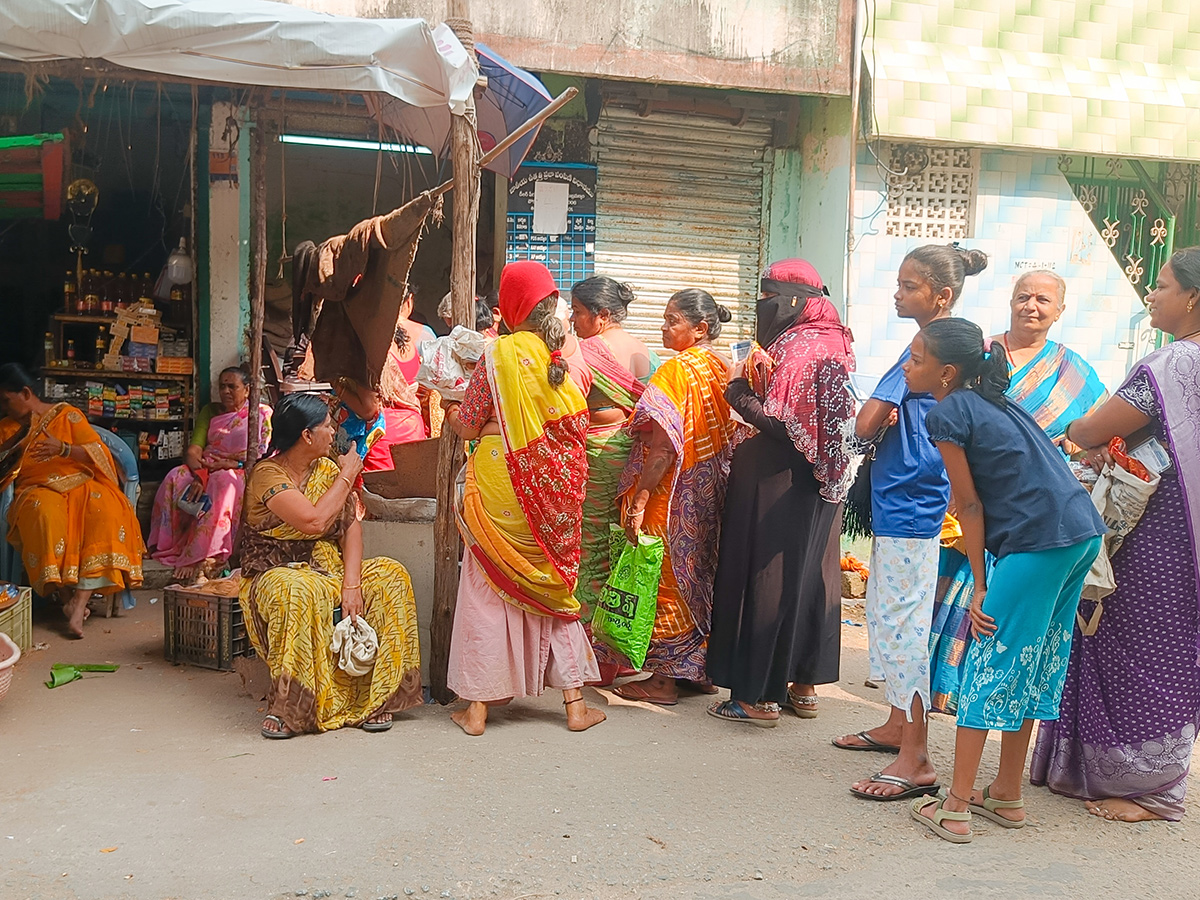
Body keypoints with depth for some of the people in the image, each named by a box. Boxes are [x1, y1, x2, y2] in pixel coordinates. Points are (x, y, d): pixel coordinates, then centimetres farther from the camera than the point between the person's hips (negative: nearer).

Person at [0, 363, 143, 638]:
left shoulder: (67, 415, 8)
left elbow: (98, 453, -2)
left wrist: (63, 449, -18)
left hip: (81, 485, -1)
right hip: (39, 490, 1)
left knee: (104, 509, -36)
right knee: (45, 514, -37)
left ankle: (80, 601, -40)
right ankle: (66, 596, -36)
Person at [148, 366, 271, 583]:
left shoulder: (262, 413, 7)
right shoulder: (210, 412, 18)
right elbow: (193, 450, 4)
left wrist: (231, 463, -20)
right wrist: (199, 474, -19)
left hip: (241, 474, -4)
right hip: (205, 470, 4)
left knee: (223, 482, -39)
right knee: (176, 478, -28)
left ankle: (201, 560, -45)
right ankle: (177, 551, -33)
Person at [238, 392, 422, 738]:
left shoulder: (327, 469, 7)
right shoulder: (266, 475, -12)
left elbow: (351, 526, -3)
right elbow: (314, 521, -26)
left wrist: (351, 583, -19)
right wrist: (347, 475, -13)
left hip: (329, 571, 6)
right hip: (276, 575, -6)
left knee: (390, 577, -17)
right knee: (300, 592, -39)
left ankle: (372, 697, -13)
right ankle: (287, 708, -28)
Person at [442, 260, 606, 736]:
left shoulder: (499, 353, -10)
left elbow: (468, 426, -5)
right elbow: (578, 428, 5)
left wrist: (451, 411, 15)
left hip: (499, 488, -3)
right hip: (553, 491, 4)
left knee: (487, 588, 7)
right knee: (552, 585, 14)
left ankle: (478, 705, 12)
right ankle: (574, 701, 16)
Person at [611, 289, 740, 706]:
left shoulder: (676, 369, -17)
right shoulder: (722, 368, 7)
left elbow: (663, 447, -23)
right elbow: (728, 436, 12)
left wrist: (638, 502, -21)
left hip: (674, 492, -8)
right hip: (712, 491, 8)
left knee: (667, 577, 1)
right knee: (701, 572, 16)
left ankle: (665, 679, 9)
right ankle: (703, 668, 26)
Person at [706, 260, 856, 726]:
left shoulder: (802, 349, -18)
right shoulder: (827, 343, 11)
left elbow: (784, 425, -23)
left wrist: (740, 392, -12)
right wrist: (764, 373, 3)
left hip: (780, 486, -10)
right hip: (818, 481, 10)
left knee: (769, 578, -2)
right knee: (809, 575, 15)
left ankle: (762, 695, 6)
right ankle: (804, 684, 26)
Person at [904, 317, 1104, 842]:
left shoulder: (947, 414, -6)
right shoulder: (990, 401, 19)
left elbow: (970, 506, -6)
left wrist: (980, 588, -1)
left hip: (1038, 541, -9)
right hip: (1083, 533, 9)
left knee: (990, 664, -2)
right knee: (1031, 664, 16)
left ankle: (956, 808, 2)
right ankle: (1007, 797, 26)